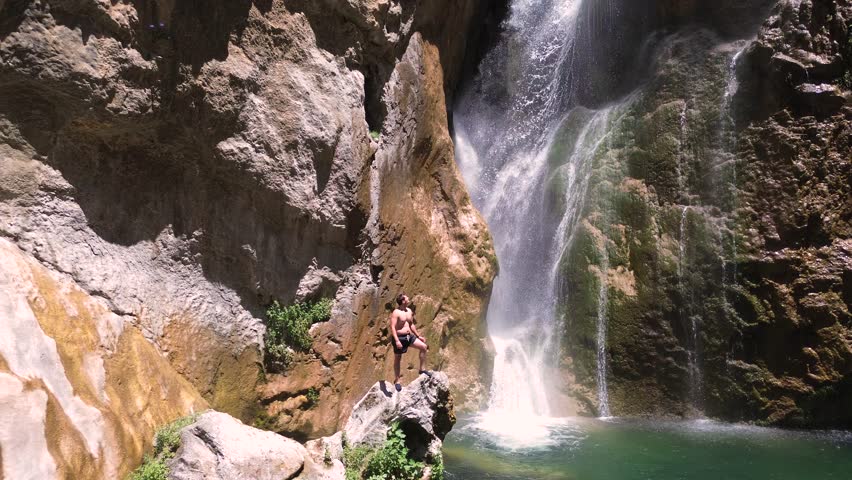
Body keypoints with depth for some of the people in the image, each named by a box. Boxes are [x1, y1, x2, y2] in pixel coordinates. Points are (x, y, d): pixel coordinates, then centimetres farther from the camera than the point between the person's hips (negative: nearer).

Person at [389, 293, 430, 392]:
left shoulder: (409, 311, 7)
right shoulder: (396, 313, -17)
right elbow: (392, 327, -22)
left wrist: (418, 336, 18)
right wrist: (397, 341, -30)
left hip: (409, 336, 7)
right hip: (399, 338, -7)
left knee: (424, 347, -2)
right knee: (397, 359, 5)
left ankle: (422, 369, 10)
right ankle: (396, 380, 19)